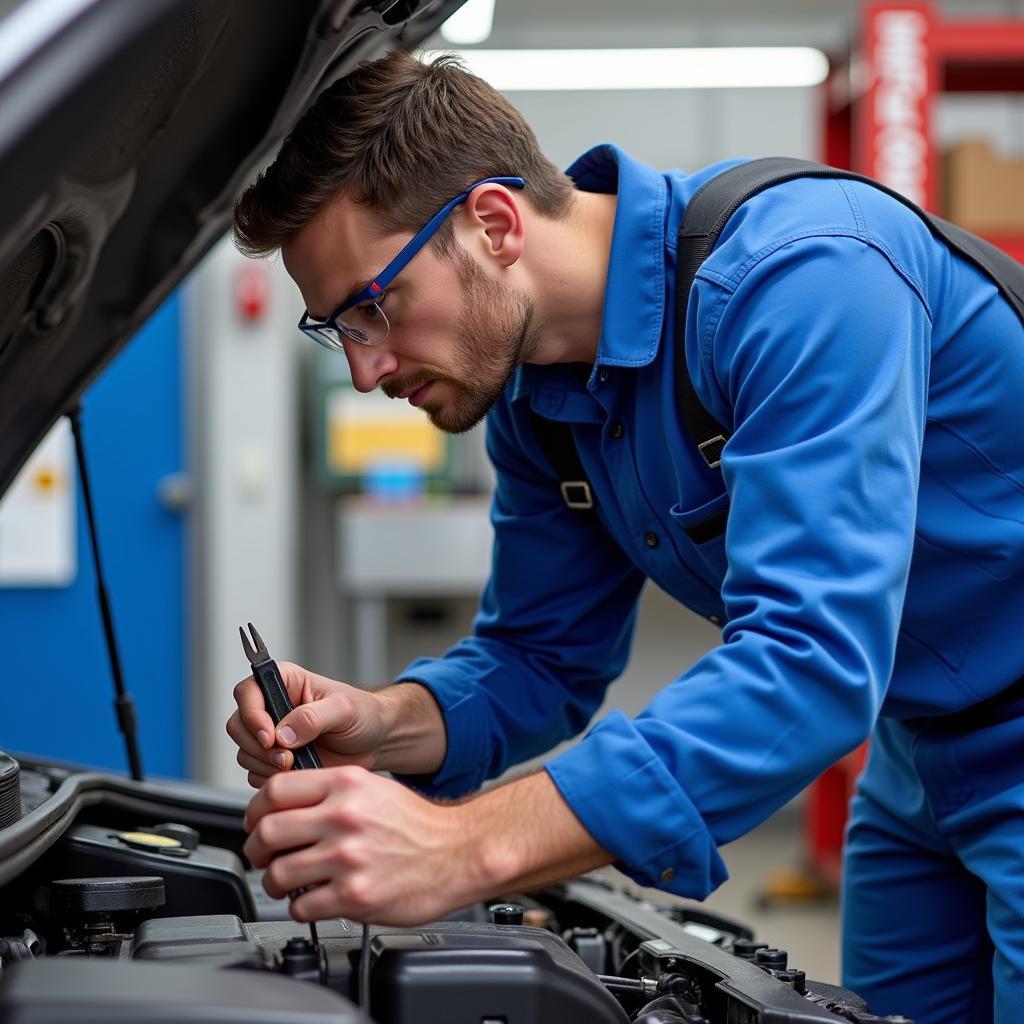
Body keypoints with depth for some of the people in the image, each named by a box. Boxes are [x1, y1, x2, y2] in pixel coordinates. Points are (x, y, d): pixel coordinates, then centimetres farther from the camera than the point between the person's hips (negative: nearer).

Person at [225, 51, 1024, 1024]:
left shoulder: (800, 275, -31)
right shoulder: (537, 397, -3)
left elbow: (812, 660, -40)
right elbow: (540, 657, 6)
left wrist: (464, 844, -45)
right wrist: (379, 725, -17)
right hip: (919, 762, 7)